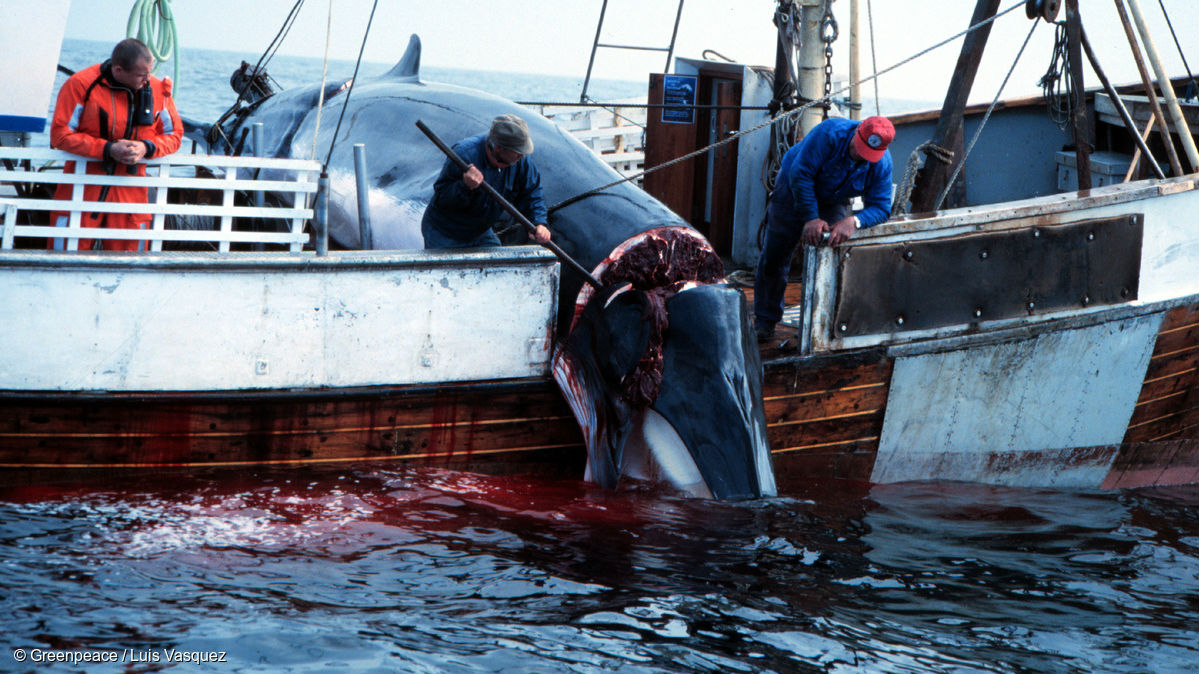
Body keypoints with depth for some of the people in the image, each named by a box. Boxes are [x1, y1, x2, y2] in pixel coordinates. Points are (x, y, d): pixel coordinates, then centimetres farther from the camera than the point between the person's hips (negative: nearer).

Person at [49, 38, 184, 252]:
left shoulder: (158, 90, 1)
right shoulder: (81, 84, -10)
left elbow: (174, 135, 10)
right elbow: (61, 134, -10)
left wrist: (146, 148, -11)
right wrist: (107, 149, -18)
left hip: (131, 191, 3)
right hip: (84, 186, -3)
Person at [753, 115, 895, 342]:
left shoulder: (882, 163, -24)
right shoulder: (830, 133, -36)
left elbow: (880, 207, -22)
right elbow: (800, 174, -33)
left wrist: (854, 221, -42)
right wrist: (811, 218, -35)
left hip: (834, 203, 2)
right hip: (794, 190, -2)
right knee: (775, 255, -1)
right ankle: (765, 321, 10)